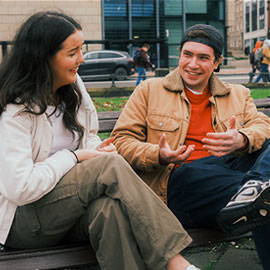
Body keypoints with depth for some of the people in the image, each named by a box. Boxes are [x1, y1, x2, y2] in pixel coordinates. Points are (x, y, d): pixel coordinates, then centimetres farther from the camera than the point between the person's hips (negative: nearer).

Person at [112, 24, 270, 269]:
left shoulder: (238, 95, 26)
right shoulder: (149, 90, 17)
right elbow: (122, 140, 9)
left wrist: (242, 140, -20)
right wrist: (159, 156, -14)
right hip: (183, 175, -4)